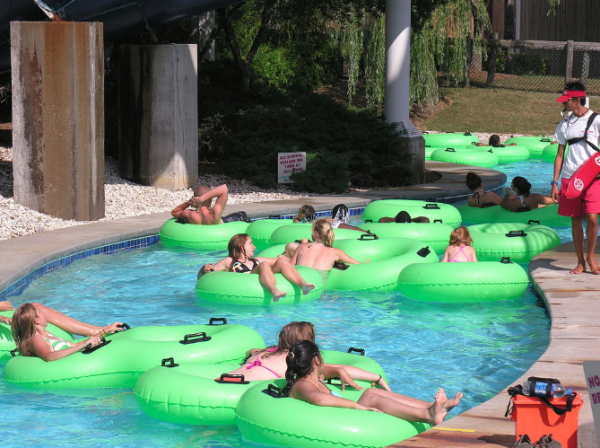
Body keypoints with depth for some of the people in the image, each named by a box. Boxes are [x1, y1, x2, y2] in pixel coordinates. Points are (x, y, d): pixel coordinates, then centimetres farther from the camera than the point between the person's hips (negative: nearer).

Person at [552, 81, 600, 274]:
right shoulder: (564, 125, 8)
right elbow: (560, 155, 12)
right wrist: (555, 183, 7)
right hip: (569, 178, 3)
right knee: (576, 220, 4)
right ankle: (580, 261, 13)